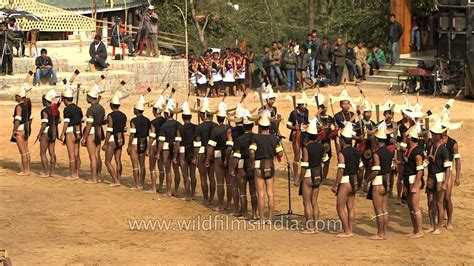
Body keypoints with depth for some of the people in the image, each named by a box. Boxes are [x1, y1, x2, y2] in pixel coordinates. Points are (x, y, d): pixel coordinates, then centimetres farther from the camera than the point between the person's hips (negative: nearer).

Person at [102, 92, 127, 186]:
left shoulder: (110, 116, -15)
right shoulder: (123, 116, 6)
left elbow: (109, 131, -18)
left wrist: (105, 144, -15)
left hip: (112, 140, -7)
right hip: (120, 140, 7)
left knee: (108, 162, 0)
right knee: (118, 161, 13)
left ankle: (115, 181, -8)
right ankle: (118, 179, 17)